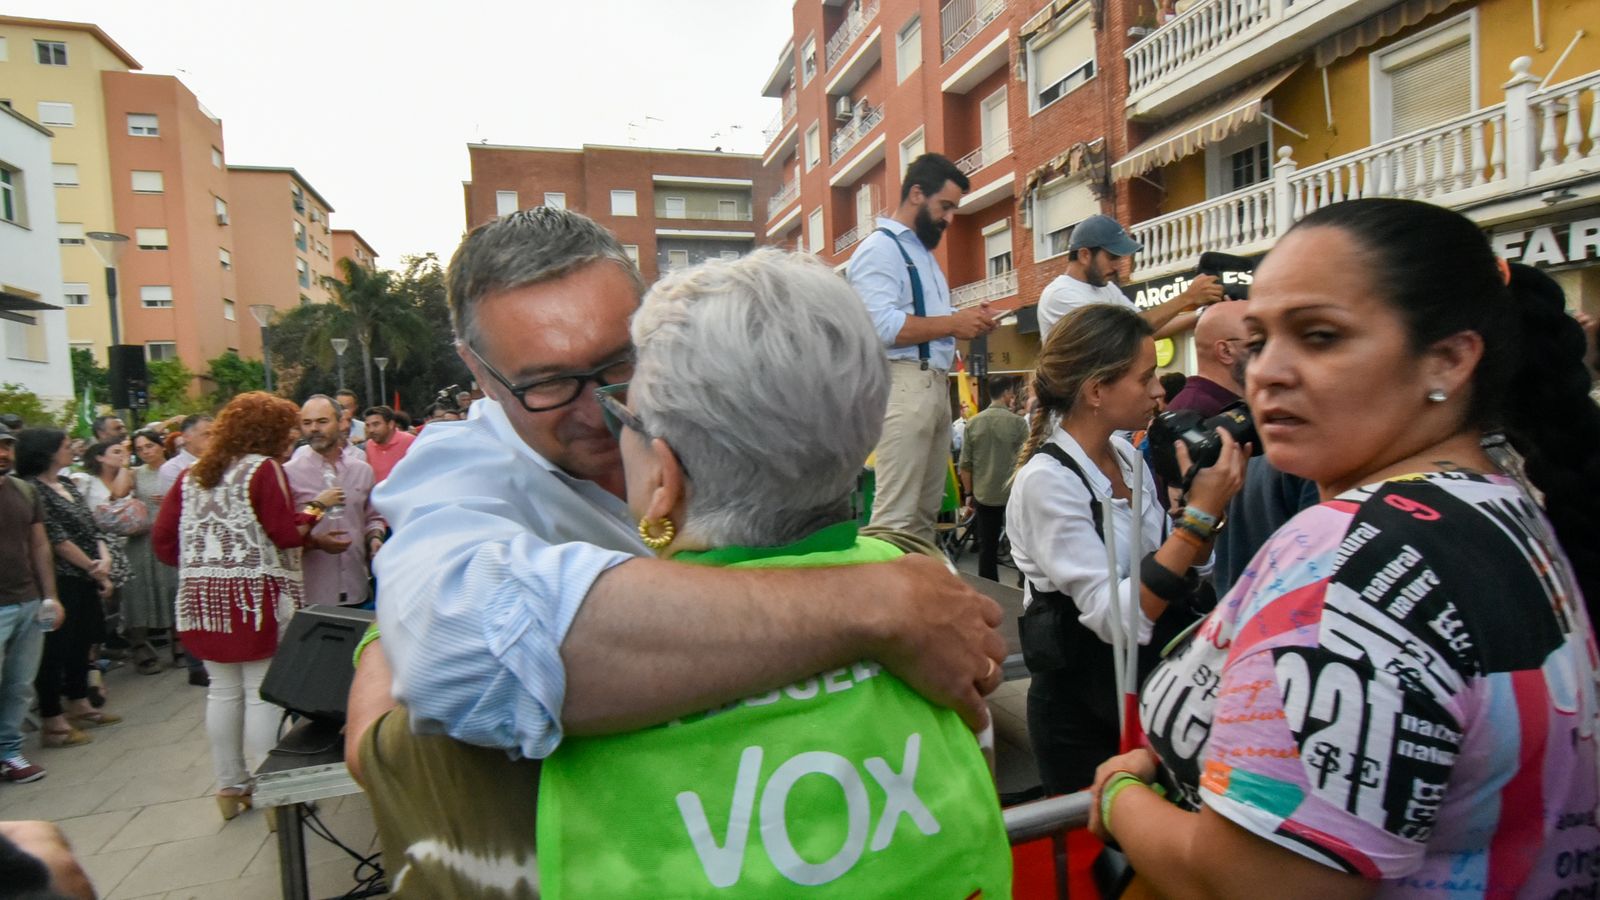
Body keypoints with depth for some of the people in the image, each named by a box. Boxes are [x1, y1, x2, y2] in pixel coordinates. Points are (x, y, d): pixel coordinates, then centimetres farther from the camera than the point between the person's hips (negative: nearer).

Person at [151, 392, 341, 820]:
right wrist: (317, 506, 0)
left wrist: (202, 563, 19)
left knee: (223, 691, 14)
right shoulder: (263, 468, -8)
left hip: (203, 595, 7)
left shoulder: (193, 475, 12)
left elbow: (163, 539, 10)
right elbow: (287, 533, -14)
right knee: (262, 693, 0)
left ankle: (230, 787, 23)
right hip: (255, 595, -7)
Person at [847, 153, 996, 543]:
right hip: (903, 384, -10)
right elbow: (882, 327, -20)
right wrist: (953, 323, -12)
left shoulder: (922, 253, 25)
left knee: (926, 509, 10)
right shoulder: (880, 248, -6)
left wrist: (967, 320, 9)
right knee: (896, 512, -11)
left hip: (935, 384, 10)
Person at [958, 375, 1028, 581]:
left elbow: (965, 465, 0)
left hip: (983, 495, 3)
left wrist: (970, 494, 11)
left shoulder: (973, 423, -2)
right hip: (1013, 494, -3)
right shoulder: (1017, 422, -11)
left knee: (987, 547, 9)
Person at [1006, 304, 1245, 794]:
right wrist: (1201, 512, -28)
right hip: (1082, 715, -7)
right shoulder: (1046, 480, -24)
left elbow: (1178, 563, 5)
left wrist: (1213, 500, -10)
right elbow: (1116, 618, -28)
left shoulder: (1127, 456, -1)